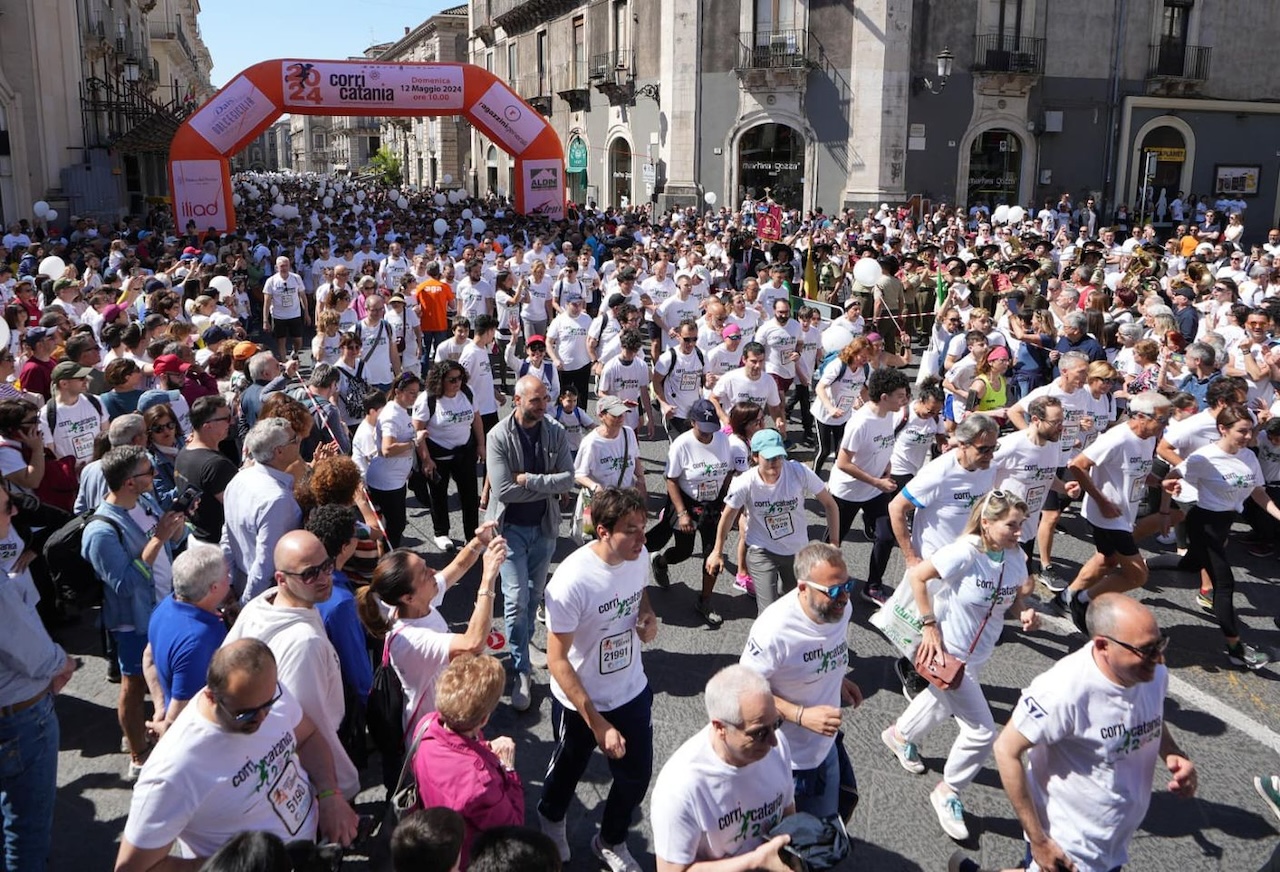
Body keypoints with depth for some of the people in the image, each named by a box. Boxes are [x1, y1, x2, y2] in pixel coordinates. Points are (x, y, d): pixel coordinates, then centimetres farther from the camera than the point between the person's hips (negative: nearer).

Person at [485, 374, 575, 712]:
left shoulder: (556, 433, -5)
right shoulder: (498, 436, -15)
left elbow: (568, 479, -11)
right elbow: (504, 490, -22)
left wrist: (530, 480, -21)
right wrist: (548, 487, -16)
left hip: (544, 525, 4)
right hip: (511, 527, -4)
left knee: (534, 594, 18)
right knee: (516, 598, -7)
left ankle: (523, 645, 40)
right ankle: (521, 671, 2)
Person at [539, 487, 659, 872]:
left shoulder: (639, 556, -15)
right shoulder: (571, 582, -34)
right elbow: (557, 660, -26)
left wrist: (648, 617, -13)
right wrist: (598, 725, -28)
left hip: (633, 691, 4)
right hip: (580, 701, -4)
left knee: (636, 775, 17)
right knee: (569, 769, 23)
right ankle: (551, 817, 58)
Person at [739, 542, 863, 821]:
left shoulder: (840, 609, -14)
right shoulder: (774, 630, -35)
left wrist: (837, 680, -1)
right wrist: (801, 715, -32)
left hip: (827, 741, 6)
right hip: (789, 755, -6)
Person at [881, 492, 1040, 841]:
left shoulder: (1016, 558, -7)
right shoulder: (964, 553, -28)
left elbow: (1013, 600, 6)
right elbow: (916, 576, -23)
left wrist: (1025, 614, -17)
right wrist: (930, 625, -23)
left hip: (978, 655, 8)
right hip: (947, 653, -8)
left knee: (943, 702, 31)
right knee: (982, 732, -5)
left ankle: (900, 735, 61)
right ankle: (947, 792, 20)